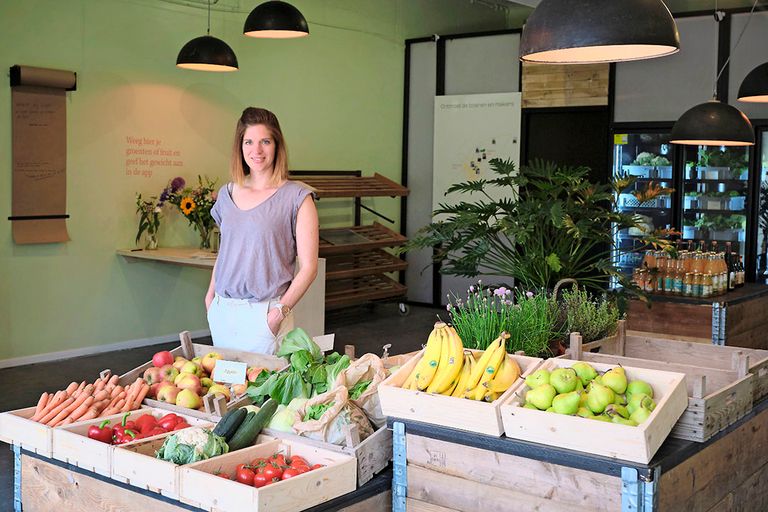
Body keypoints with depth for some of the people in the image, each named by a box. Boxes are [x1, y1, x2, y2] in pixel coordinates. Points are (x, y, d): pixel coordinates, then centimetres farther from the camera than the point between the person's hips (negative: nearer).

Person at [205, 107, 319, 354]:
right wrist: (210, 297, 12)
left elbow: (308, 267, -8)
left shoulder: (296, 198, -6)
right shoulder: (227, 194, 10)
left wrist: (280, 311, -16)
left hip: (264, 313, -5)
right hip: (222, 311, 5)